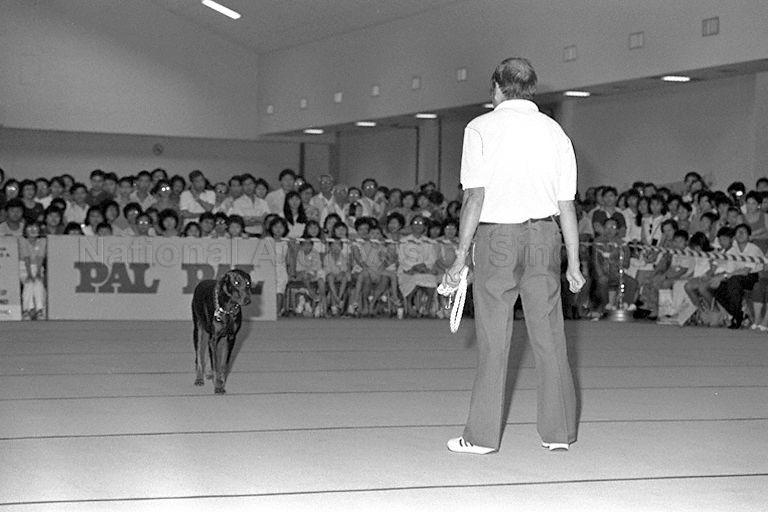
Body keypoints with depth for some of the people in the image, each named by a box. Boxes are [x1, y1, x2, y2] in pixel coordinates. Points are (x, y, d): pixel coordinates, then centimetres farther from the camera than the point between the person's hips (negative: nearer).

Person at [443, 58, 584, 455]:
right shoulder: (555, 132, 9)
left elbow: (474, 197, -8)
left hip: (497, 236, -3)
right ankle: (559, 431, 14)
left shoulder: (482, 128, -1)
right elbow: (567, 204, 7)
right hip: (545, 235, 3)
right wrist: (573, 262, 12)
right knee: (550, 338, 8)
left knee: (493, 340, 1)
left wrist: (461, 255, -4)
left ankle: (482, 435, 6)